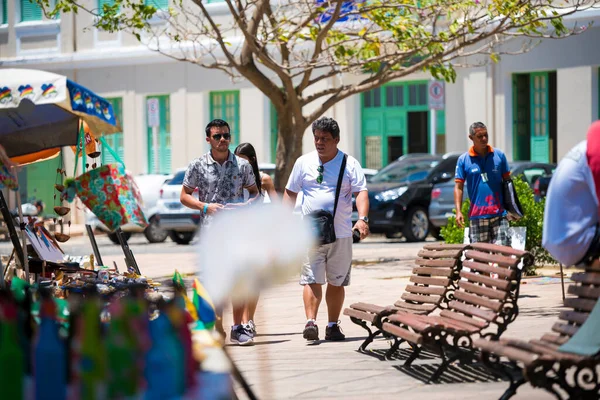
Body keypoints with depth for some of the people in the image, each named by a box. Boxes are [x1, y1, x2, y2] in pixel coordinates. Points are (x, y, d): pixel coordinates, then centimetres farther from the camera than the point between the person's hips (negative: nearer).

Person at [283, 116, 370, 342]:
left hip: (341, 234, 0)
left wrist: (362, 218, -22)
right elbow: (290, 192, 14)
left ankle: (333, 326, 15)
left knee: (337, 282, 7)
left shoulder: (349, 164, 2)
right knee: (312, 279, -11)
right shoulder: (304, 163, 8)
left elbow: (361, 192, -6)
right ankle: (311, 322, -15)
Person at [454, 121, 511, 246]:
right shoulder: (463, 160, 3)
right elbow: (458, 187, 3)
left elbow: (507, 181, 12)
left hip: (499, 213, 0)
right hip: (477, 215, 0)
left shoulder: (499, 155, 7)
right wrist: (458, 211, -7)